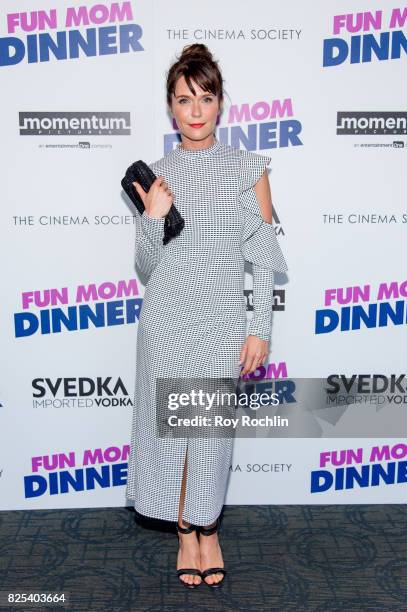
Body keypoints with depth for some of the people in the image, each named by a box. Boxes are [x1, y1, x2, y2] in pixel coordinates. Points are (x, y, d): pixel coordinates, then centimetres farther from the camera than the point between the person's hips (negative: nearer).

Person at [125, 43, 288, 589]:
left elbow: (263, 258, -1)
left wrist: (261, 329, -5)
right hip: (166, 320, 2)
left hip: (223, 321, -1)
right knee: (169, 425, 8)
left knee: (213, 430, 6)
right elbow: (146, 265, 4)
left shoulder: (248, 169, 0)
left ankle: (209, 530, 31)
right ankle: (185, 533, 30)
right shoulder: (157, 175, 3)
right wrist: (152, 218, -13)